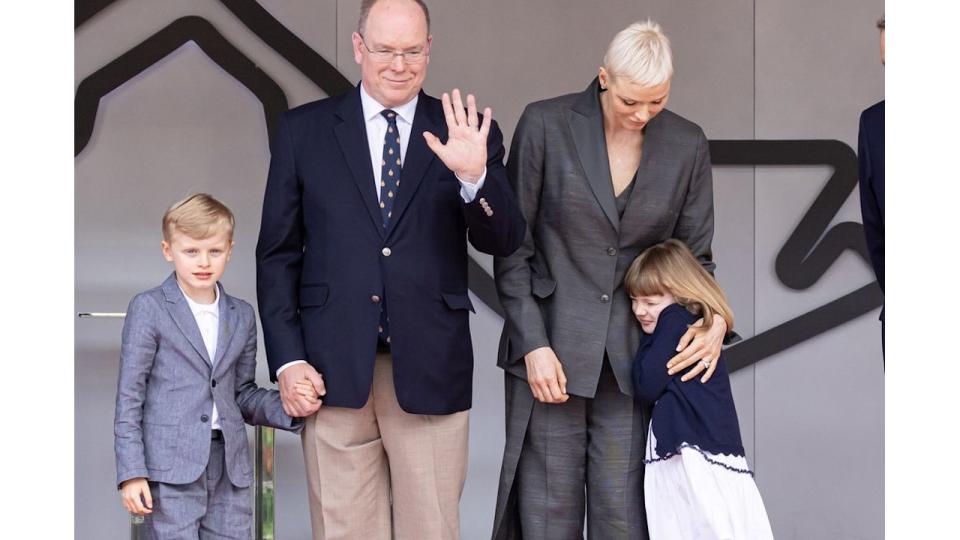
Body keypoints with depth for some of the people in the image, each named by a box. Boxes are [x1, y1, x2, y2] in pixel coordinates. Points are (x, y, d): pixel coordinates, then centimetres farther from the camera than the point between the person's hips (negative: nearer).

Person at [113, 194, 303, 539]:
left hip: (230, 467, 5)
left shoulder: (242, 316, 14)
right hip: (170, 465, -5)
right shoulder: (149, 309, 0)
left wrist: (288, 407, -2)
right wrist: (131, 472, -9)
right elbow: (129, 396, -2)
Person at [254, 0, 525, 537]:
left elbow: (504, 241, -2)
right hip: (334, 370, 0)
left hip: (430, 371, 0)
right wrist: (288, 359, -1)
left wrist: (474, 175, -22)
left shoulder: (468, 135, 5)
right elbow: (278, 254, 7)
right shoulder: (304, 130, 6)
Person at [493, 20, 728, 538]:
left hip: (633, 356, 2)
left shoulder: (687, 144, 3)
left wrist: (714, 319, -10)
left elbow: (694, 254, 10)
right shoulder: (545, 124, -6)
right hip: (551, 346, -2)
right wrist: (533, 343, -9)